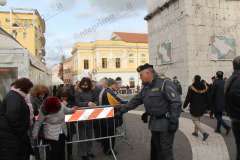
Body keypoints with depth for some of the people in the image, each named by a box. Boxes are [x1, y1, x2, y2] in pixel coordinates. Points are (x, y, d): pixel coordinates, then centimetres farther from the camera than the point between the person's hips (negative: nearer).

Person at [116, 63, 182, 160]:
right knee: (155, 147, 19)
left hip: (166, 123, -7)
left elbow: (176, 102, -19)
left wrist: (173, 121, -22)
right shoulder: (145, 88, 11)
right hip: (154, 123, 8)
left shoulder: (165, 84, -15)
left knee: (165, 150, 1)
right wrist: (122, 109, 9)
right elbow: (135, 101, 14)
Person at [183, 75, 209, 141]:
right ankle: (196, 132, 31)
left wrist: (184, 105, 2)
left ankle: (204, 133, -13)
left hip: (194, 108, -6)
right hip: (202, 108, 6)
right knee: (198, 119, 22)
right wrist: (206, 107, 15)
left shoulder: (191, 88, -15)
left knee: (195, 121, 2)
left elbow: (188, 98, -10)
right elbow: (207, 98, 6)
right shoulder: (204, 87, 0)